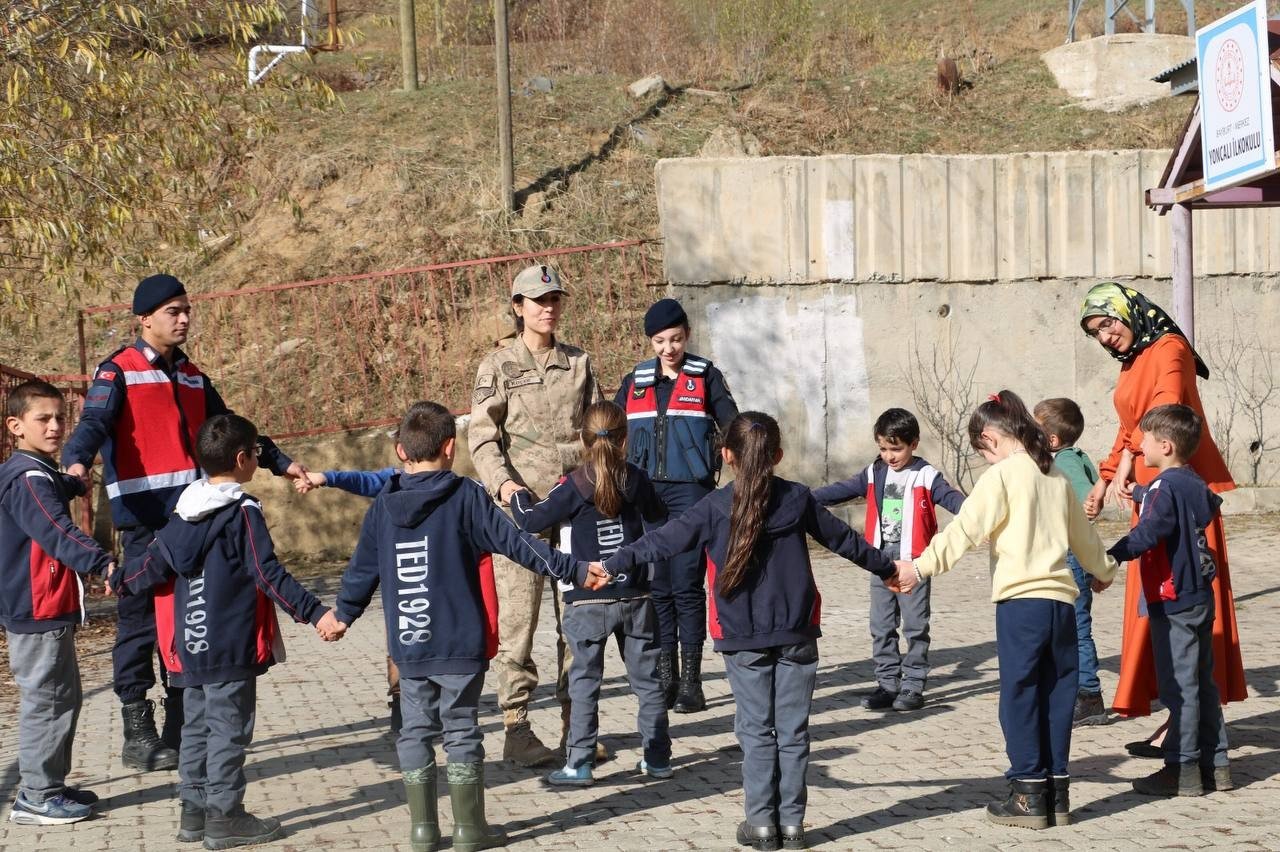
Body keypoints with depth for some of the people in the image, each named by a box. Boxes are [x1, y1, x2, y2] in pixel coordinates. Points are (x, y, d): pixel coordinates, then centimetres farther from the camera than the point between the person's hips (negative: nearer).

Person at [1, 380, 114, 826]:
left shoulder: (40, 473, 14)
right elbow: (58, 531, -32)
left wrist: (74, 483, 59)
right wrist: (102, 564, -43)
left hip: (49, 612, 11)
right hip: (37, 613, -11)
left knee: (63, 699, 17)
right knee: (46, 702, -5)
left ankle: (48, 786, 26)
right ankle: (36, 798, 1)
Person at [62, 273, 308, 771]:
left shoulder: (191, 376, 18)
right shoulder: (119, 372, -2)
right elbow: (94, 422, -17)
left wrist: (279, 462, 28)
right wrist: (76, 460, -37)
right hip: (146, 515, -7)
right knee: (141, 618, -4)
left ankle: (182, 729, 19)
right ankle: (138, 735, 3)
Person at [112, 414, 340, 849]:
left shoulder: (184, 512, 7)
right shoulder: (243, 513, -14)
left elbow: (153, 565, 8)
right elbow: (269, 575, -21)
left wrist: (120, 581, 27)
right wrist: (315, 613, -23)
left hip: (189, 647, 7)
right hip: (232, 649, -7)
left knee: (197, 727, 15)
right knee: (229, 729, -1)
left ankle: (194, 812, 21)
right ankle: (224, 816, 2)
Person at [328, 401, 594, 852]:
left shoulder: (383, 506, 3)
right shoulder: (466, 497, -8)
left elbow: (362, 569, 11)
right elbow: (515, 542, -10)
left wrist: (344, 614, 27)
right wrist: (573, 569, -6)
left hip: (407, 646, 3)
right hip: (460, 645, -3)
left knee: (416, 731, 12)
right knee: (461, 730, 5)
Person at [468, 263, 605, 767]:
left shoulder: (579, 363, 13)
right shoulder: (498, 366, 2)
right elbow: (482, 437, -3)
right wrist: (502, 482, -20)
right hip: (521, 505, -4)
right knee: (516, 618, -5)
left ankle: (576, 726, 14)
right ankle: (515, 728, 2)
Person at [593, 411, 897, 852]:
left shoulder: (714, 507, -6)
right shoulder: (798, 499, 1)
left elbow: (663, 541, -5)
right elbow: (844, 540, 11)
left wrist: (612, 564, 3)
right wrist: (888, 568, 25)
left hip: (743, 638, -1)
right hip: (796, 634, 1)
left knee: (757, 730, 7)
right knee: (793, 730, 7)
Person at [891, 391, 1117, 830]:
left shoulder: (1002, 475, -6)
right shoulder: (1056, 477, 15)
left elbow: (965, 530, -14)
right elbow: (1082, 532, 29)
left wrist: (921, 566, -14)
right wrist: (1102, 569, 46)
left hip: (1020, 600, -6)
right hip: (1061, 599, 6)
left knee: (1020, 698, 1)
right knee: (1056, 698, 10)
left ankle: (1029, 795, 3)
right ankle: (1056, 792, 14)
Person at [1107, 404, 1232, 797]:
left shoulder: (1163, 488, -15)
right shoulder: (1194, 483, 11)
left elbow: (1148, 532, -29)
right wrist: (1139, 492, 47)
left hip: (1173, 602, -9)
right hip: (1200, 595, 9)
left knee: (1179, 686, -5)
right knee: (1202, 682, 14)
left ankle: (1182, 768, -1)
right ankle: (1215, 764, 19)